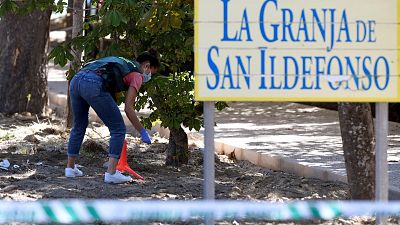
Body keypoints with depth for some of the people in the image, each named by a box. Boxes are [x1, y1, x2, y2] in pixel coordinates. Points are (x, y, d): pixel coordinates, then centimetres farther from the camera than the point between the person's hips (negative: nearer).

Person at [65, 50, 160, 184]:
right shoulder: (137, 75, 12)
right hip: (94, 85, -8)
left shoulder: (123, 64, 35)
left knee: (79, 126, 28)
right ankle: (111, 173, -4)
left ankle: (70, 168, 35)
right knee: (118, 129, 4)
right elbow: (128, 108, 6)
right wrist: (142, 132, 13)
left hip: (75, 81, 8)